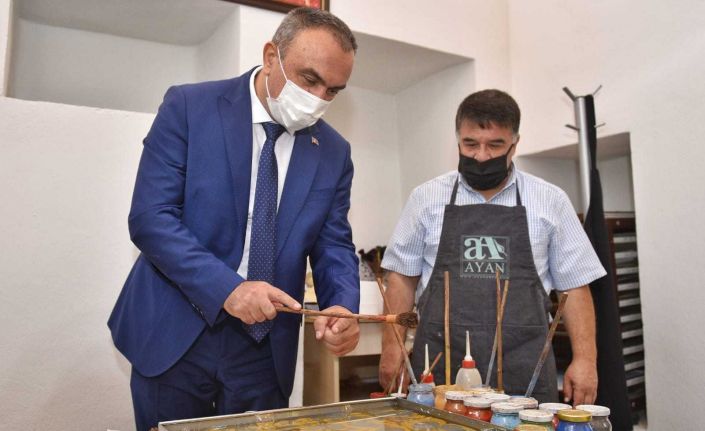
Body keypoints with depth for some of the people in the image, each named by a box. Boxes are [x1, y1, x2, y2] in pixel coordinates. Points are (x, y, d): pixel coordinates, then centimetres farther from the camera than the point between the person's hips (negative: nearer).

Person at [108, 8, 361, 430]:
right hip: (175, 335, -2)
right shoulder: (189, 107, -8)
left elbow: (333, 245, 3)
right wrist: (226, 287, -24)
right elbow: (150, 217, -13)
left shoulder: (333, 151, 2)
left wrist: (343, 307, -17)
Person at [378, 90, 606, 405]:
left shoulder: (551, 201, 5)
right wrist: (392, 347, 2)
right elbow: (402, 278, 8)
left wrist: (585, 359, 0)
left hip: (523, 372, 0)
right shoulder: (426, 198, 5)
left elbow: (574, 287, 7)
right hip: (437, 370, 0)